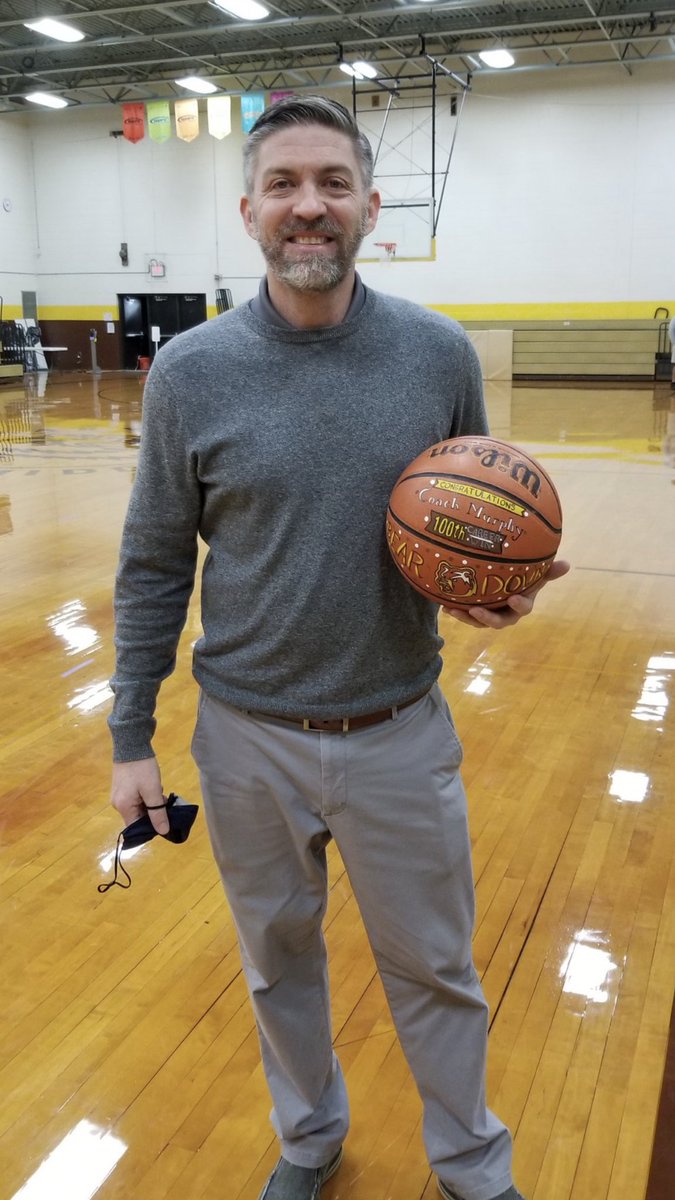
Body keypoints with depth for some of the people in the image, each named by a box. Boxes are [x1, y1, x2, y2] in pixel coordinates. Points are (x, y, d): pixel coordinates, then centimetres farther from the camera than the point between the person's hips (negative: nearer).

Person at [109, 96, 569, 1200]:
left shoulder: (439, 355, -6)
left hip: (401, 733, 0)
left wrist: (498, 588, -15)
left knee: (436, 970, 16)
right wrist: (131, 739, 0)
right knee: (280, 962, 20)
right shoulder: (190, 373, -7)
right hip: (249, 739, 1)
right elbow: (154, 570, -1)